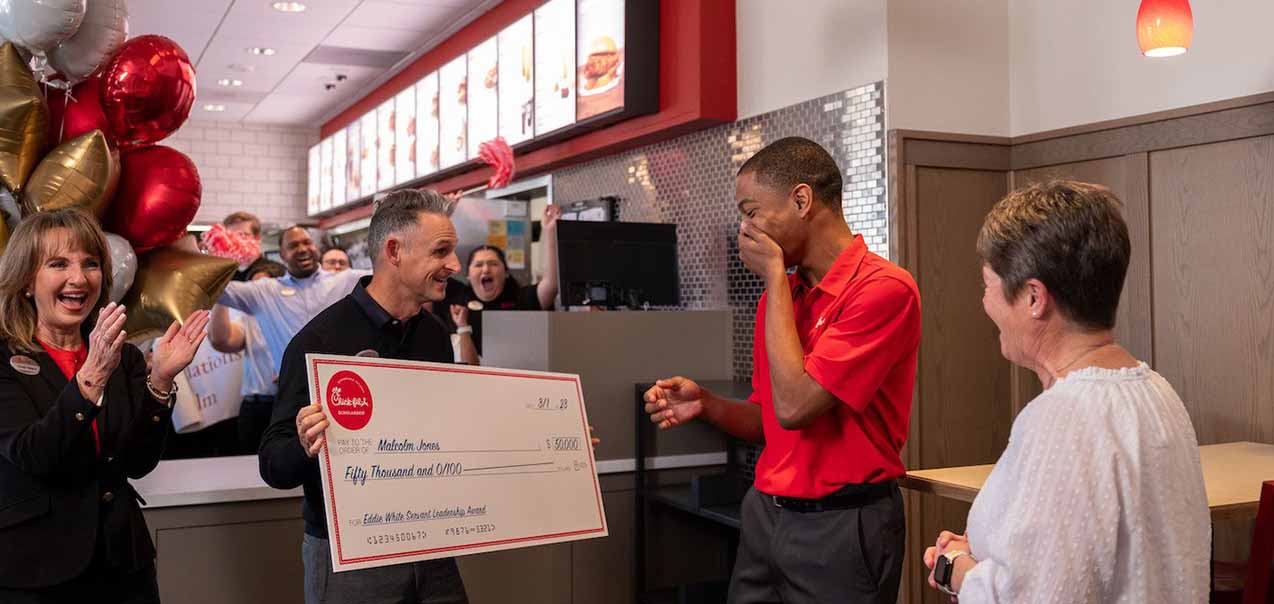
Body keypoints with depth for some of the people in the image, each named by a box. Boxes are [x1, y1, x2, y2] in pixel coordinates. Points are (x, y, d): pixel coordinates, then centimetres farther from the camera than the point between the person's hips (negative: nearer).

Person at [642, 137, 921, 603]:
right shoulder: (781, 293, 7)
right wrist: (706, 405, -7)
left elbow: (794, 406, -23)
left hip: (839, 526, -6)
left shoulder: (884, 287, -16)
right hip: (765, 513, 6)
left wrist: (775, 276, -16)